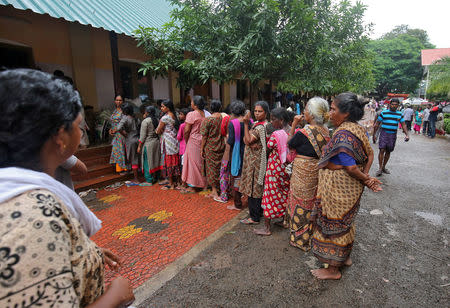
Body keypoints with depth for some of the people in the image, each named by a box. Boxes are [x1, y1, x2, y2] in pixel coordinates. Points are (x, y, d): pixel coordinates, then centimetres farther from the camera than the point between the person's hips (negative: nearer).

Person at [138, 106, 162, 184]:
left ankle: (149, 181, 8)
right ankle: (155, 178, 25)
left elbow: (143, 136, -13)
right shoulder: (157, 120, 5)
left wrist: (139, 146, -5)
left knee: (148, 162, 2)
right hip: (157, 142, 7)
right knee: (155, 161, 14)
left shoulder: (145, 121, -13)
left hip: (148, 144, -6)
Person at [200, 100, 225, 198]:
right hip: (222, 147, 4)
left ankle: (214, 191, 12)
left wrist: (202, 149, 0)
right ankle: (220, 189, 26)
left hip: (211, 147, -3)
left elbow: (204, 137, -10)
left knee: (212, 168, 7)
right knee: (221, 167, 15)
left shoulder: (208, 120, -12)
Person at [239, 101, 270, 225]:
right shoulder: (258, 124, 13)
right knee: (258, 186, 18)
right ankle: (259, 211, 32)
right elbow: (246, 139, 11)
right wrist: (252, 144, -8)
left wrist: (246, 124, -21)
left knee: (253, 187, -3)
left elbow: (249, 140, -21)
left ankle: (254, 217, 7)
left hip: (255, 160, -10)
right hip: (253, 159, 10)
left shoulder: (261, 127, -18)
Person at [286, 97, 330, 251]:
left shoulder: (304, 132, -23)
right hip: (318, 173, 7)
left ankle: (300, 239, 25)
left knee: (300, 203, 9)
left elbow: (290, 144, -5)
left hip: (303, 173, -7)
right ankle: (313, 234, 41)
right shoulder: (325, 131, 0)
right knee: (313, 203, 22)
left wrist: (294, 125, -3)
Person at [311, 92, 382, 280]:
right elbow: (370, 155, 7)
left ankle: (333, 269, 25)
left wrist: (365, 179, -9)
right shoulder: (359, 130, 4)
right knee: (345, 222, 24)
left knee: (334, 224, 7)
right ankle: (345, 257, 44)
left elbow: (351, 167, -25)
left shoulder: (342, 134, -25)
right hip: (352, 187, 9)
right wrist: (367, 178, -2)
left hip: (338, 189, -9)